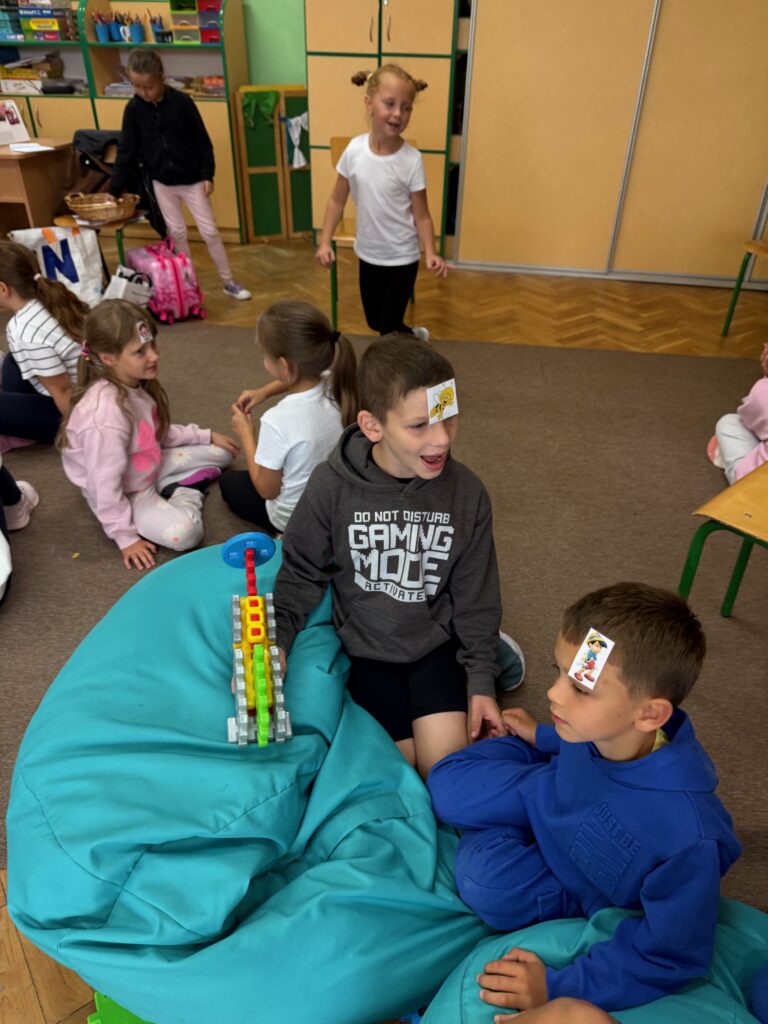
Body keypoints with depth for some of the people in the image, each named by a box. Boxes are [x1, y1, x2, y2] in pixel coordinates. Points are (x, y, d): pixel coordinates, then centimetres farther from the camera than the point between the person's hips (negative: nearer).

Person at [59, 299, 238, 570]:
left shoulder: (136, 384, -9)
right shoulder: (107, 413, -37)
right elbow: (105, 486, -30)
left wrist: (206, 436, 7)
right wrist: (125, 537, -22)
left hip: (149, 469, 8)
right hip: (124, 494, -8)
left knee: (220, 452, 8)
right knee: (183, 532, -29)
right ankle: (186, 494, -1)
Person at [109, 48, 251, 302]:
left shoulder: (182, 102, -13)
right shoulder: (133, 109, -5)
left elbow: (202, 141, -6)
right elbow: (126, 152, -2)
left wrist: (207, 174, -10)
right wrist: (115, 189, -4)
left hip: (191, 179, -3)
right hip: (161, 182, 3)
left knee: (209, 231, 1)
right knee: (176, 233, 9)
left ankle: (229, 282, 11)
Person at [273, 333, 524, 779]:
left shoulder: (466, 493, -13)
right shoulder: (332, 486, -20)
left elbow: (476, 596, -2)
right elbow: (302, 573, -5)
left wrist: (482, 682, -1)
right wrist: (276, 643, -19)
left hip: (435, 642, 1)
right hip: (367, 646, 0)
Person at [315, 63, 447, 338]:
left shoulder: (411, 160, -17)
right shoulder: (354, 150, -10)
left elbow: (421, 215, -12)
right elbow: (337, 200, 2)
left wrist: (430, 253, -26)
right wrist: (324, 242, -3)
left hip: (402, 258, -4)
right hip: (368, 254, 4)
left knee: (389, 329, 1)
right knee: (374, 321, 20)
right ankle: (413, 336, 48)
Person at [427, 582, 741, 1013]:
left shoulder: (686, 836, -41)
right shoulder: (607, 728, -25)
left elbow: (668, 958, -26)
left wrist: (558, 988, -27)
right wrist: (541, 739, 4)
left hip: (602, 910, -4)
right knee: (453, 783, -4)